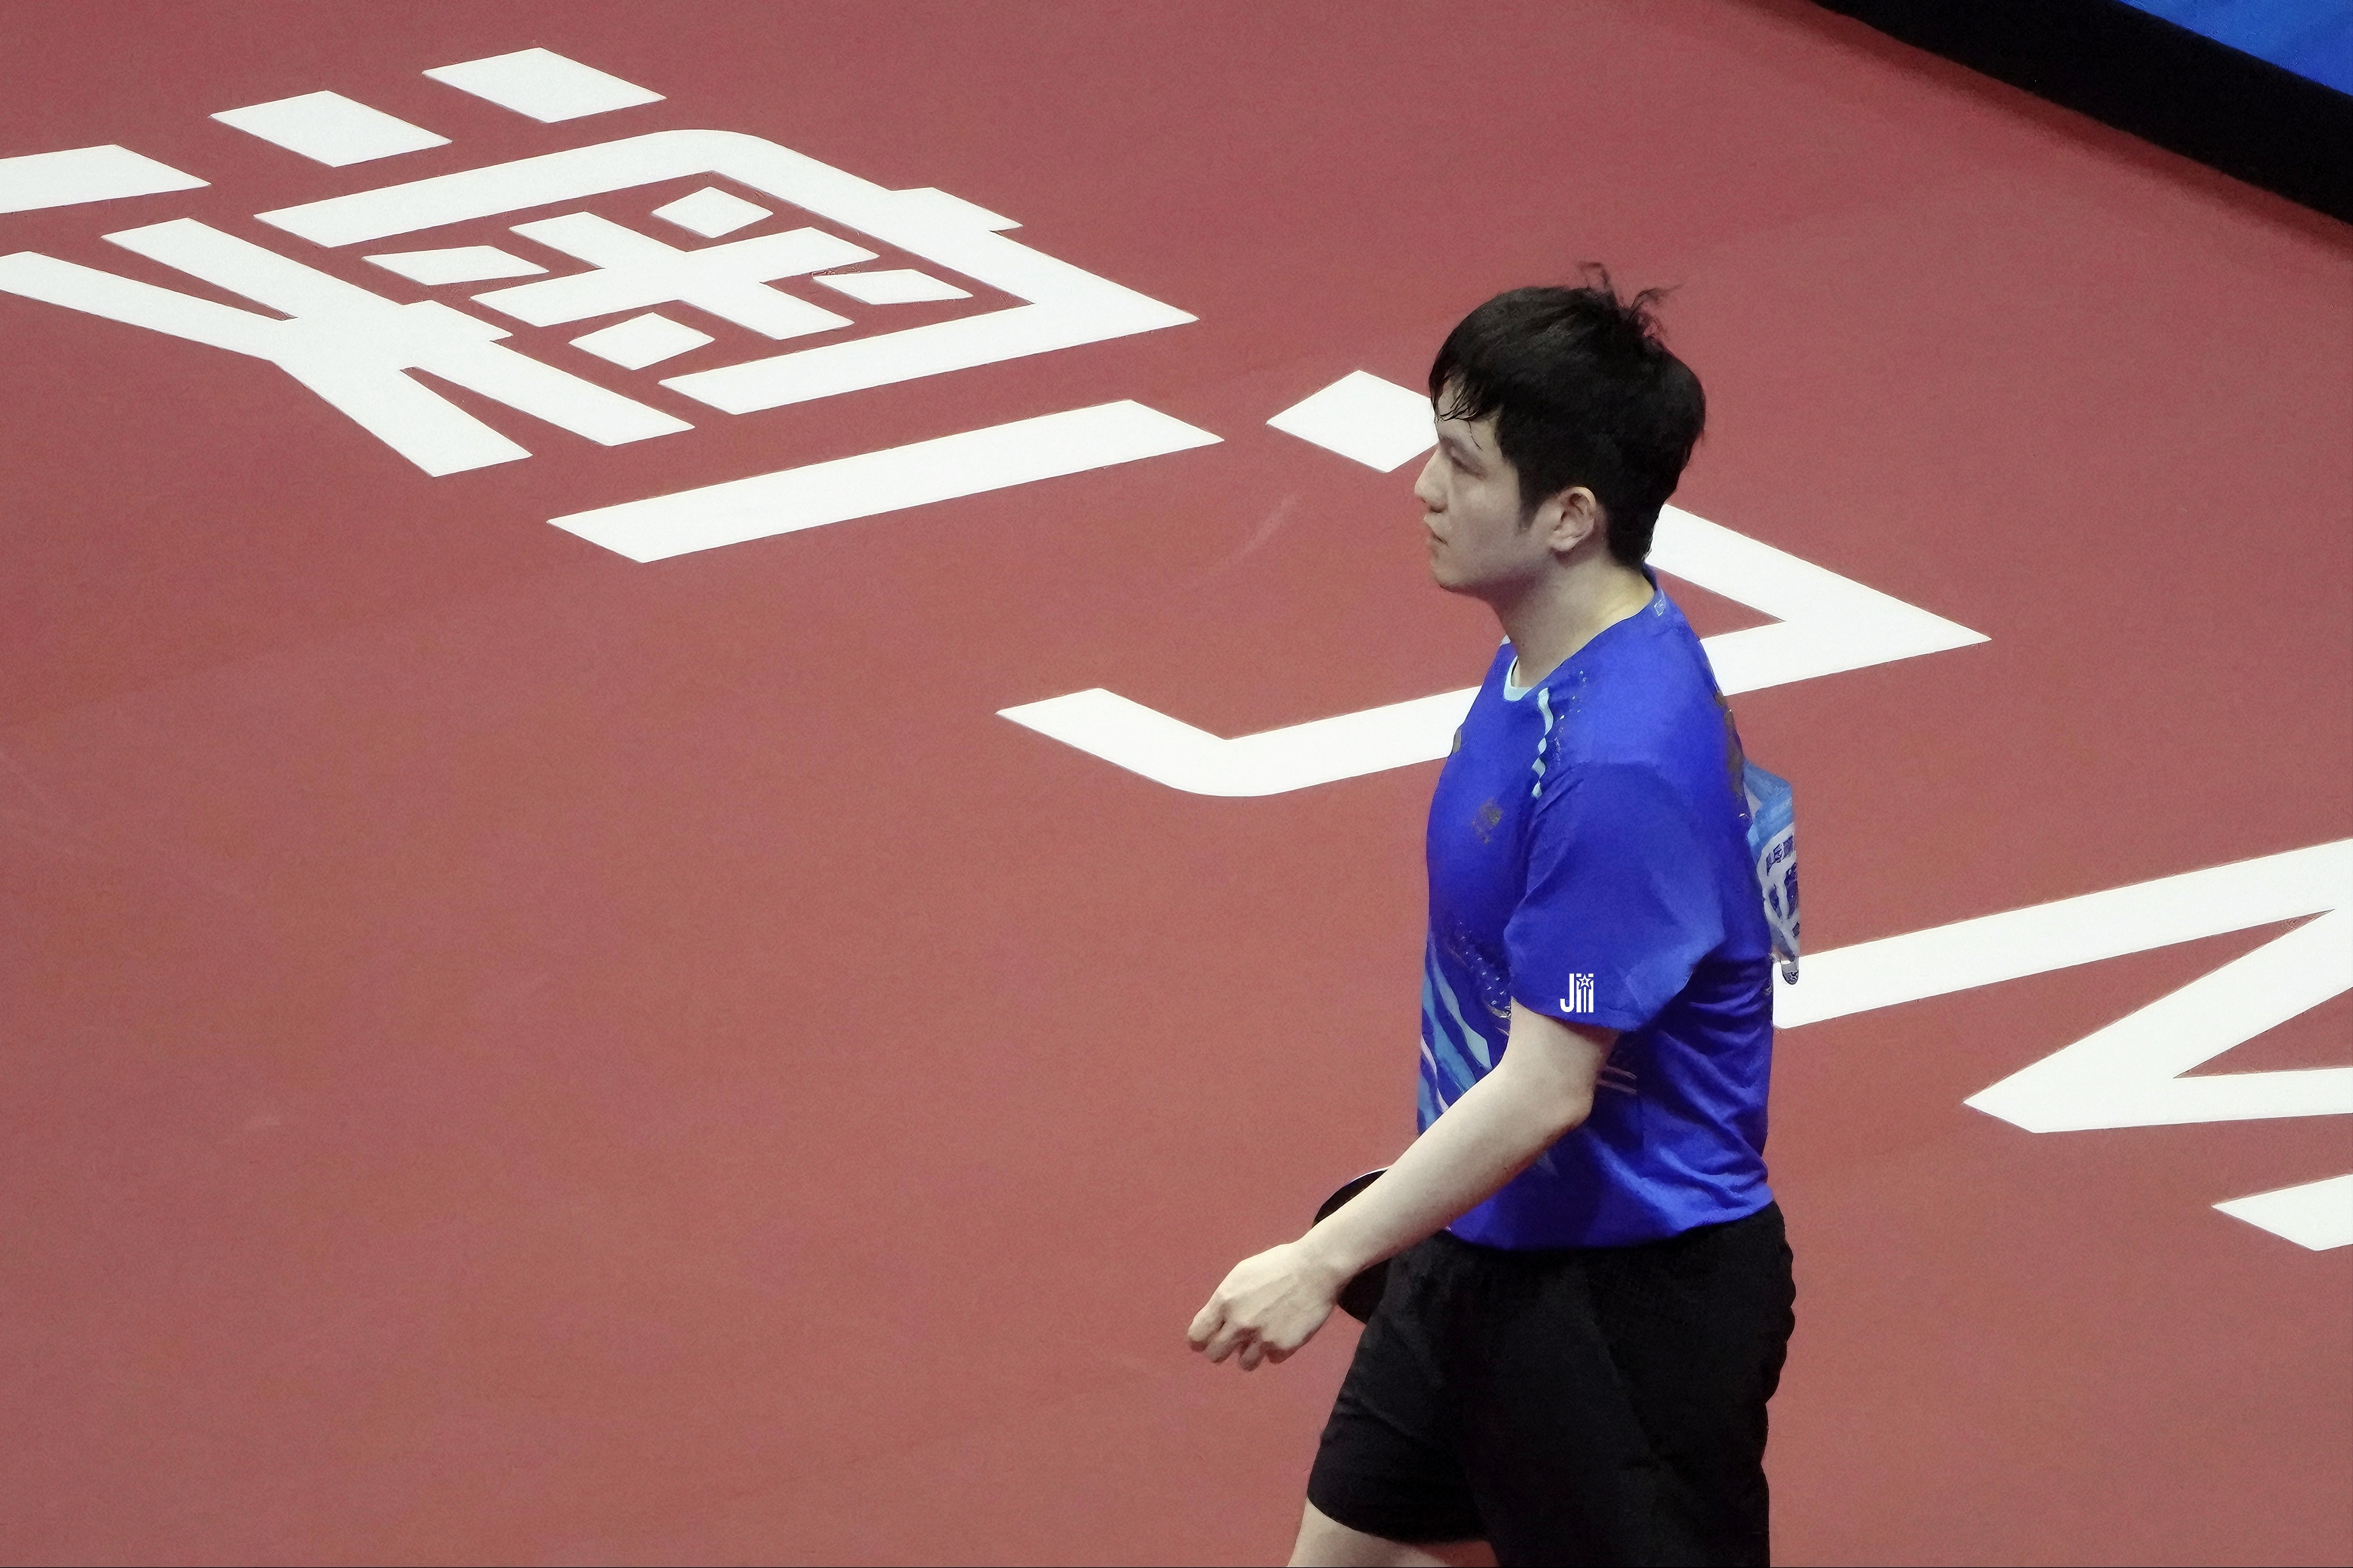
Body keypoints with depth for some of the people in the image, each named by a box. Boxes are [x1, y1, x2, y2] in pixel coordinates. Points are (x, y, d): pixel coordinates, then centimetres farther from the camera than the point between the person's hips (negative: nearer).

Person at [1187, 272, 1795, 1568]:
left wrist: (1327, 1258, -23)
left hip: (1632, 1299, -10)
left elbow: (1545, 1089, -28)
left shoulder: (1620, 759, -30)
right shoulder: (1547, 659, 1)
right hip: (1481, 1246, 10)